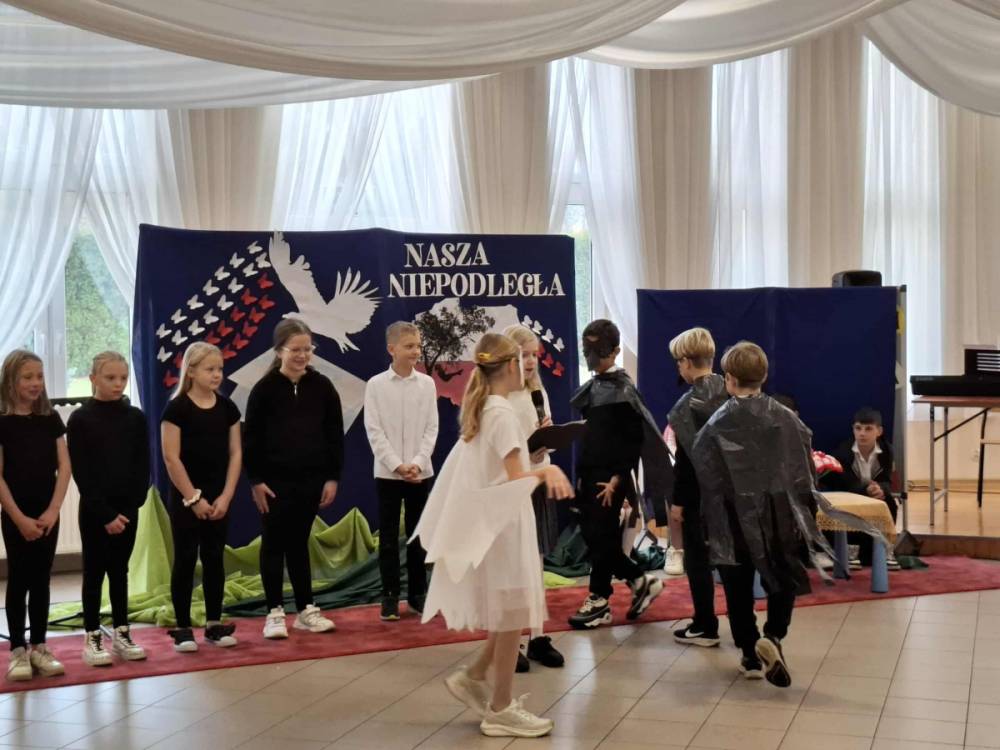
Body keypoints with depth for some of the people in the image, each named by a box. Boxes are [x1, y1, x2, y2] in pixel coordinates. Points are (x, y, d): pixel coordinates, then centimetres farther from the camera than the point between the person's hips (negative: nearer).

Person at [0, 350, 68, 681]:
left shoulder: (50, 419, 5)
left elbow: (64, 467, 3)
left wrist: (53, 510, -8)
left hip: (48, 513, 3)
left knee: (41, 580, 8)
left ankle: (39, 648, 15)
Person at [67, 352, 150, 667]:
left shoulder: (136, 418, 3)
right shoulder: (81, 419, -6)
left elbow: (143, 467, 2)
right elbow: (81, 472, -9)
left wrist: (131, 505, -10)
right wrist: (105, 513, -14)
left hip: (128, 509, 3)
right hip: (94, 510, -3)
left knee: (119, 571, 11)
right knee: (94, 572, 4)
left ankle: (121, 634, 18)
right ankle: (92, 638, 11)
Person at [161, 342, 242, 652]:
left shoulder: (227, 408, 5)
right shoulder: (177, 408, -9)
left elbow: (235, 453, 5)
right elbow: (171, 458, -12)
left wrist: (226, 496, -4)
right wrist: (193, 498, -13)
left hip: (219, 496, 5)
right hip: (186, 497, -4)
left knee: (214, 559, 10)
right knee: (185, 561, 1)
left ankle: (214, 624, 18)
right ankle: (182, 628, 8)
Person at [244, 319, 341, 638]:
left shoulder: (322, 386, 1)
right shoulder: (265, 388, -6)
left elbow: (335, 435, 5)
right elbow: (251, 438, -5)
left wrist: (332, 477, 1)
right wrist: (256, 480, -8)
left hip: (311, 480, 2)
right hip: (274, 481, -2)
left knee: (298, 544, 12)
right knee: (274, 545, 5)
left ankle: (306, 610, 19)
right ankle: (275, 612, 14)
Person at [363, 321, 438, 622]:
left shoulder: (427, 383, 2)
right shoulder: (376, 384, -3)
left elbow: (431, 428, 1)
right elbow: (374, 431, -6)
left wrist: (417, 463, -11)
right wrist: (397, 465, -14)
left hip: (420, 472, 2)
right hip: (388, 472, -2)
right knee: (389, 537, 3)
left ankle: (418, 593, 19)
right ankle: (390, 596, 11)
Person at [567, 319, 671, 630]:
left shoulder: (622, 389, -11)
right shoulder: (592, 387, 12)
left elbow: (634, 439, -14)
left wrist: (617, 478, -17)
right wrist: (581, 474, 12)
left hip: (610, 476, -8)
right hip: (590, 473, 8)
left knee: (601, 537, -1)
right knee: (591, 535, 10)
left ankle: (599, 602, 12)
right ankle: (641, 581, 23)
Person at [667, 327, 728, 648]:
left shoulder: (690, 402, -15)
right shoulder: (730, 392, 3)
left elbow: (686, 456, -15)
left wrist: (677, 499, -10)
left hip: (699, 492, -7)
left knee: (698, 559, 4)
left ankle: (705, 627, 10)